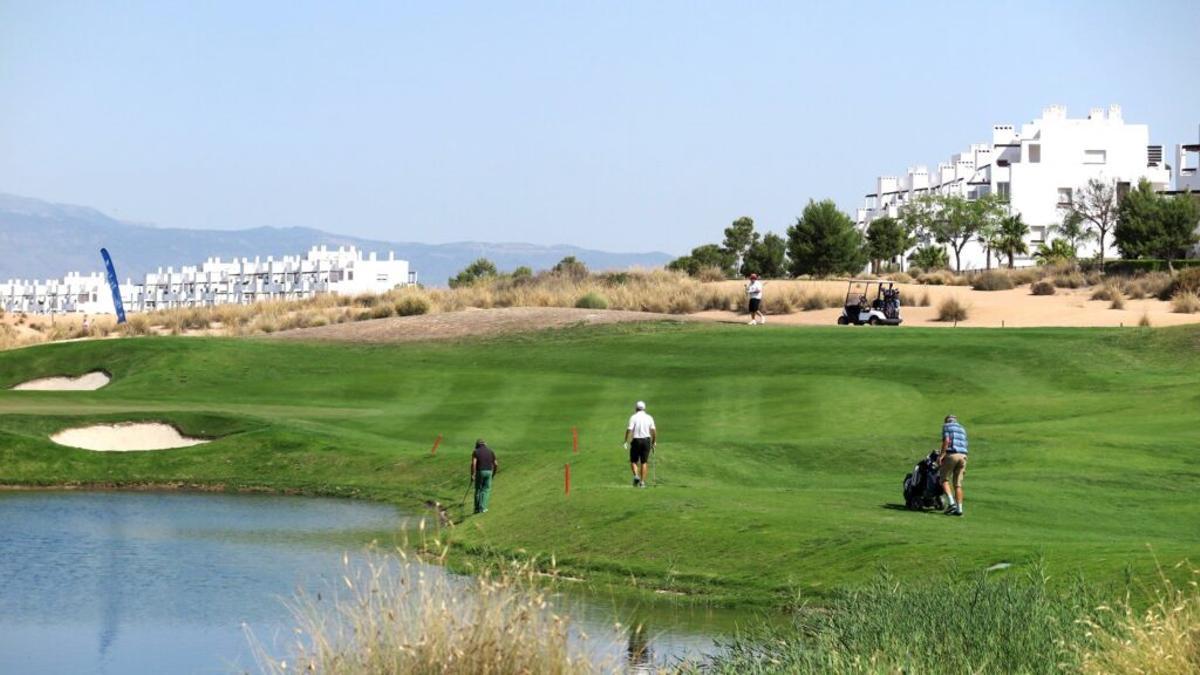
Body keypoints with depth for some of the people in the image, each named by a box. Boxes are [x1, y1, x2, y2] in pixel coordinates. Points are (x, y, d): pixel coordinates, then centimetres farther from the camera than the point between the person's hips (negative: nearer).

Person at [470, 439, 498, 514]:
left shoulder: (476, 452, -1)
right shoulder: (490, 451, 9)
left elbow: (473, 463, -16)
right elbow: (496, 464, 6)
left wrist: (472, 474, -15)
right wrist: (494, 473, 18)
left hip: (479, 472, -2)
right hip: (488, 472, 2)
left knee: (478, 490, 12)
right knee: (486, 490, 10)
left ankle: (477, 508, 14)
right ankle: (482, 508, 1)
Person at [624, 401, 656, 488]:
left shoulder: (634, 417, -5)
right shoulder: (649, 417, 4)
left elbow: (629, 429, -14)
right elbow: (653, 430, -2)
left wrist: (626, 441, -8)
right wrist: (654, 442, 7)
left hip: (636, 441, -3)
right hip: (646, 440, 3)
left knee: (633, 461, 9)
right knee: (643, 462, 9)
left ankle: (636, 476, -14)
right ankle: (642, 482, 5)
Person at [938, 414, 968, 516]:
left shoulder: (946, 426, 8)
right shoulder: (962, 429, 27)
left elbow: (946, 440, -9)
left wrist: (942, 454, -13)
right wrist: (964, 467, 27)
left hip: (951, 454, -5)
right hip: (963, 456, 5)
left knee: (944, 479, 5)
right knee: (958, 484, 7)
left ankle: (951, 503, -12)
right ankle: (959, 509, 1)